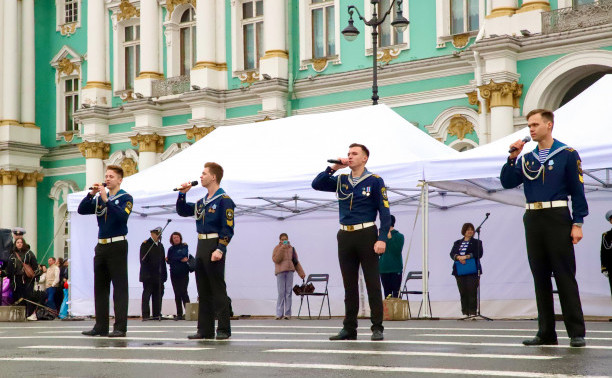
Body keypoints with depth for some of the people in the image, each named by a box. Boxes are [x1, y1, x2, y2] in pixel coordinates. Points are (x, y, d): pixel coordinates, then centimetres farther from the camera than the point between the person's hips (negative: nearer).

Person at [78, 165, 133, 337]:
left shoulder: (125, 198, -2)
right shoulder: (100, 198, 16)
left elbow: (122, 216, -20)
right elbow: (82, 210, 8)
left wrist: (106, 200, -23)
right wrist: (91, 194, -4)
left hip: (117, 246, -7)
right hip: (101, 246, 7)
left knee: (120, 287, -7)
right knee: (100, 287, 8)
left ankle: (120, 327, -8)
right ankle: (101, 326, 14)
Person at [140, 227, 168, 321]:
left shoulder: (160, 245, 18)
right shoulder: (146, 244, -3)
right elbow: (143, 260, -10)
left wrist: (164, 274, 11)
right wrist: (146, 274, -18)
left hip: (158, 276, 6)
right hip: (148, 275, -6)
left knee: (158, 295, 4)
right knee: (147, 295, -5)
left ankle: (156, 314, 7)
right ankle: (145, 315, -6)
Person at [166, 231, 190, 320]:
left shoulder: (184, 246, 3)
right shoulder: (171, 249, 12)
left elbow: (184, 256, -11)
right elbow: (169, 261, 3)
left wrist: (173, 259, -9)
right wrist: (180, 259, -8)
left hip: (183, 273, -4)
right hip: (174, 274, 4)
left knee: (183, 292, -12)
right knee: (177, 294, 3)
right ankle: (179, 314, 5)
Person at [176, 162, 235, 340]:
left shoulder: (224, 200, -8)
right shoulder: (202, 201, 16)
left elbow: (228, 228, -14)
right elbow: (182, 211, 25)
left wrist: (220, 249, -22)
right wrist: (182, 193, 10)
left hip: (214, 246, -8)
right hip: (201, 246, 8)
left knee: (218, 289, -6)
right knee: (203, 291, 10)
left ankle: (224, 329, -2)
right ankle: (205, 329, 15)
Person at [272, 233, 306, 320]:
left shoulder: (291, 248, 12)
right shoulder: (277, 248, 3)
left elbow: (296, 262, 17)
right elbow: (275, 259, -11)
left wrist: (301, 272, 15)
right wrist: (282, 249, -17)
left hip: (289, 271, 3)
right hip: (280, 272, -3)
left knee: (289, 292, 0)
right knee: (281, 293, -6)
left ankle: (287, 313, 4)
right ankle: (279, 313, -1)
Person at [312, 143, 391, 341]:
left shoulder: (375, 181, 0)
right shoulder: (341, 180, 13)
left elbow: (384, 211, -4)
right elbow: (316, 184, 7)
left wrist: (382, 238, -14)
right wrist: (333, 168, -2)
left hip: (366, 235, -5)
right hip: (345, 236, 5)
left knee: (372, 283, -4)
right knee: (349, 285, 9)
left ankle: (377, 328, 0)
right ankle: (349, 328, 13)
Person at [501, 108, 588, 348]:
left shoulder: (567, 155, 0)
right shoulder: (526, 159, 13)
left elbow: (577, 191, -2)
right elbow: (507, 183, 5)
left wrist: (577, 223, -9)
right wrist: (512, 158, -5)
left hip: (557, 218, -5)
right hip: (533, 220, 5)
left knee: (565, 275, -6)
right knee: (540, 277, 7)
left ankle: (577, 332, -3)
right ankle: (546, 333, 12)